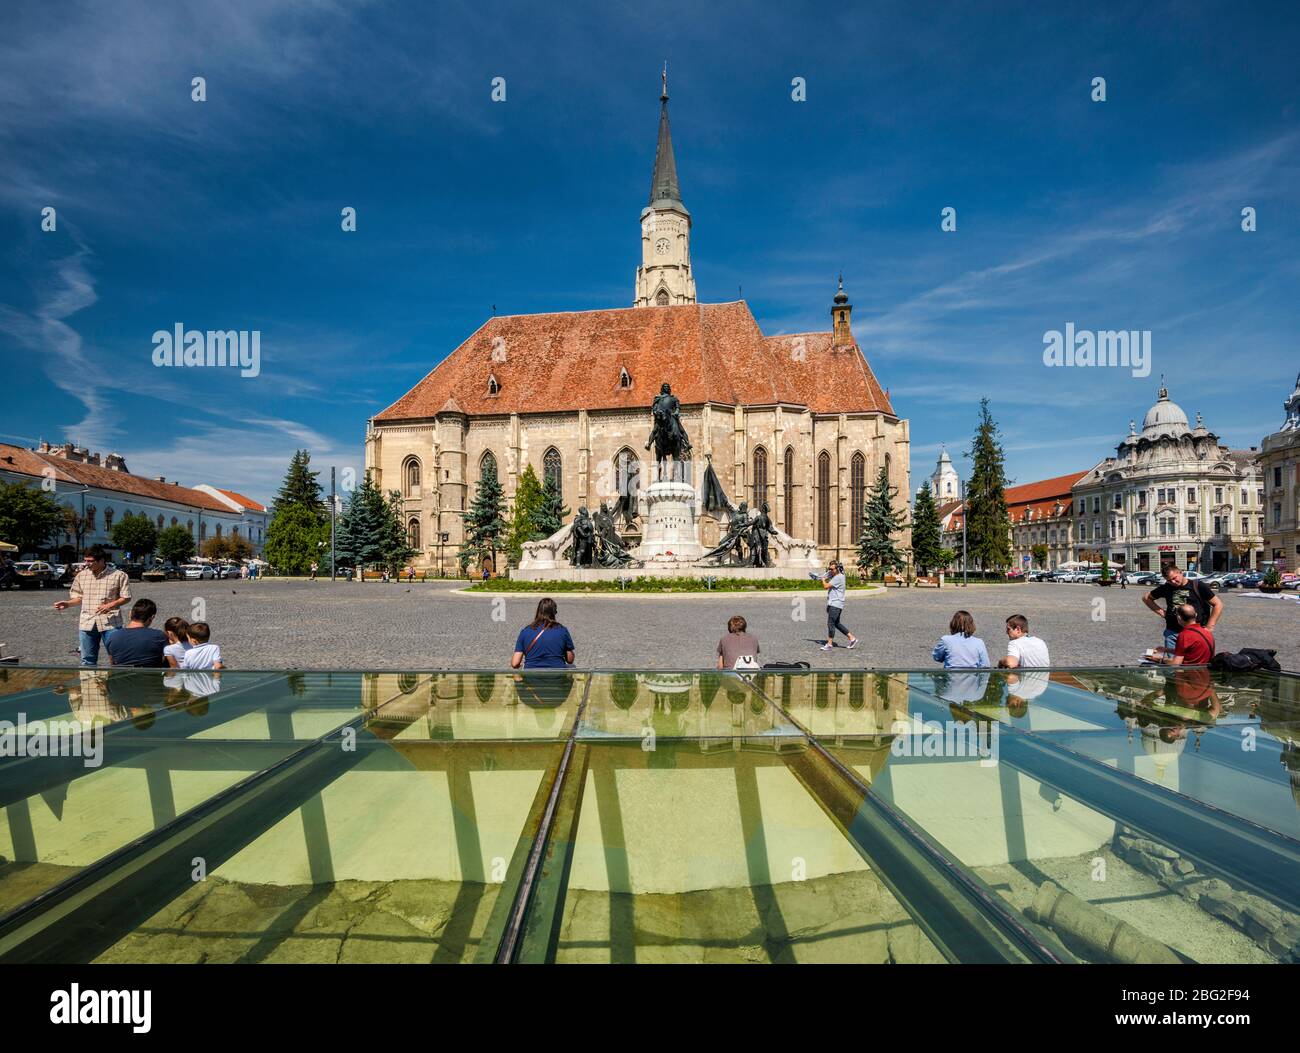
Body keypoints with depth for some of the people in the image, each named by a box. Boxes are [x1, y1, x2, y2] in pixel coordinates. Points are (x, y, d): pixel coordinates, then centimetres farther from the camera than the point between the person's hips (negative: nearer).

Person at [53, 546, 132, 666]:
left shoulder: (119, 575, -3)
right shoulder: (81, 575, 10)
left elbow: (126, 597, -2)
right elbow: (79, 597, 17)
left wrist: (110, 605, -17)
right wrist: (68, 604, -2)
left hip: (110, 623, -4)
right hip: (87, 623, 4)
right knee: (88, 660, 10)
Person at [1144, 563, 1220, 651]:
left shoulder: (1198, 586, -1)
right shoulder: (1166, 588, 8)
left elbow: (1218, 605, 1)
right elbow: (1146, 598, 20)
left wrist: (1209, 627, -4)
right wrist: (1160, 612, 7)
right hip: (1172, 633, 3)